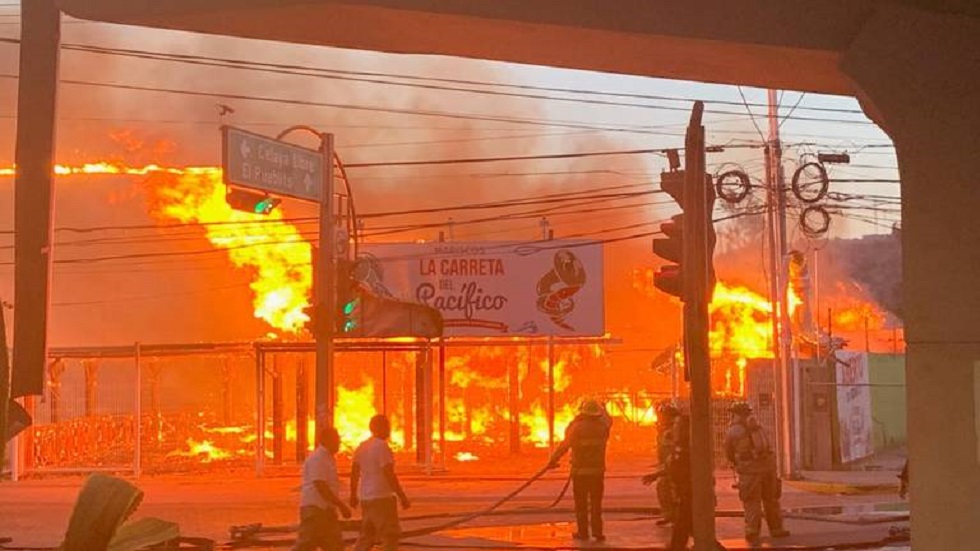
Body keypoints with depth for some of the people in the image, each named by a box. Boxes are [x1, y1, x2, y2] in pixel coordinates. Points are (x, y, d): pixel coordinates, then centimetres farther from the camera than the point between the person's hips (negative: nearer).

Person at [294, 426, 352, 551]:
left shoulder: (328, 457, 15)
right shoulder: (317, 458, -16)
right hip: (314, 508, -10)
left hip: (326, 509, 10)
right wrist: (341, 506, -21)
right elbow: (321, 487, -23)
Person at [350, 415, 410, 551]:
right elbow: (389, 475, -19)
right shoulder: (382, 446, -14)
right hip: (382, 498, -8)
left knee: (367, 536, 16)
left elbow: (354, 473, 15)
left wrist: (353, 495, 25)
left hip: (365, 498, 8)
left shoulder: (362, 447, 11)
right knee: (390, 536, -3)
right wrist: (402, 497, -16)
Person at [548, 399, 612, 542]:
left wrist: (553, 460, 4)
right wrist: (602, 409, 41)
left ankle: (583, 532, 9)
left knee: (581, 503, 8)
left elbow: (564, 444, -8)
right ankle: (597, 531, 3)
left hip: (580, 471, -2)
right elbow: (608, 420, 24)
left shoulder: (578, 427, -11)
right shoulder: (602, 427, -1)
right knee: (596, 503, 8)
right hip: (598, 471, 2)